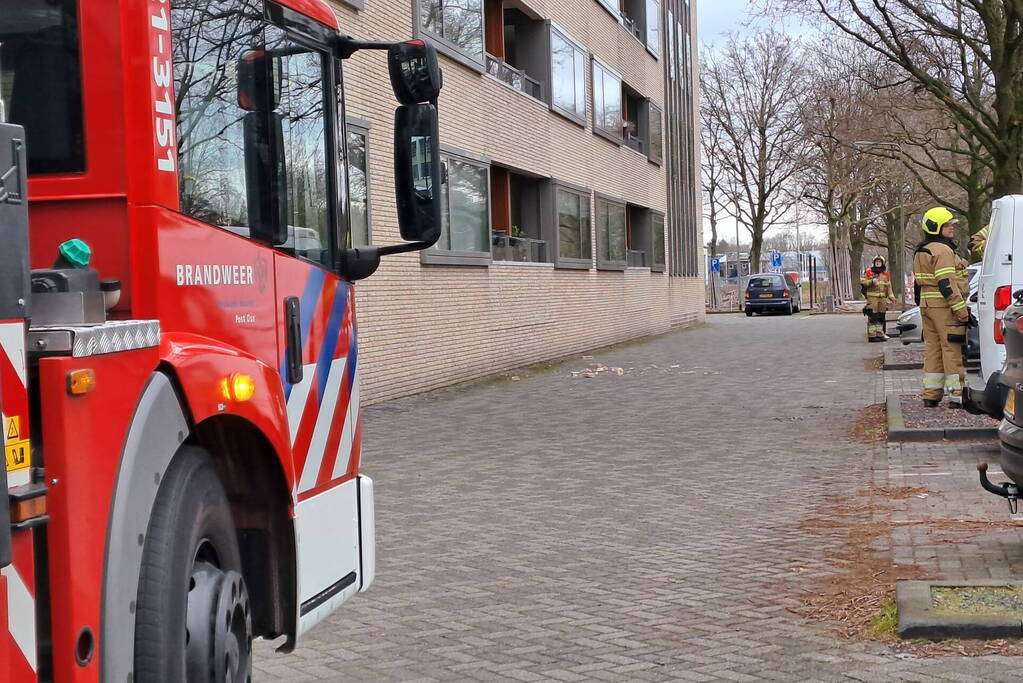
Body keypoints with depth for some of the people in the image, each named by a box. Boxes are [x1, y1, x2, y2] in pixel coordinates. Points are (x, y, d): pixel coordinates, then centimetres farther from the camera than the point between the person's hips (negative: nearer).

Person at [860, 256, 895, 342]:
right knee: (872, 317, -9)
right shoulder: (869, 272, 1)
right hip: (872, 297, -5)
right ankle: (871, 336, -9)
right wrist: (871, 281, -19)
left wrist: (891, 297, 8)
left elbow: (888, 287, 17)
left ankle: (880, 334, 17)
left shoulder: (886, 274, 15)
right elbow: (862, 282, -3)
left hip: (882, 298, 5)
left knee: (881, 317, 9)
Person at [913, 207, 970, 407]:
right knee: (952, 348, -5)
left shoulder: (920, 252, 16)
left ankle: (931, 395, 13)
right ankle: (956, 395, -5)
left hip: (926, 305, 9)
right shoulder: (943, 250, -13)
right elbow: (947, 284, -20)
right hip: (944, 307, -9)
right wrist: (961, 310, -19)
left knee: (932, 348, 11)